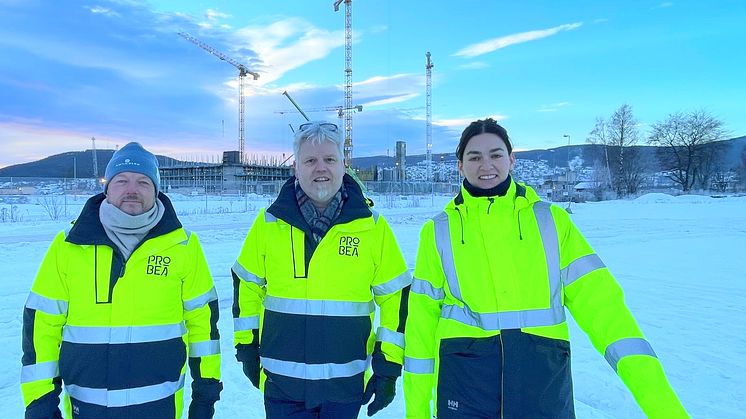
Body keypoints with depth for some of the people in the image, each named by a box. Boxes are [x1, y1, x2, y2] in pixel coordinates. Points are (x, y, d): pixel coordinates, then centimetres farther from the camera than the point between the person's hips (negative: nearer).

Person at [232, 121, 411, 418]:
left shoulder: (373, 226, -6)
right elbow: (247, 285, 8)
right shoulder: (269, 223, -3)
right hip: (281, 381, 1)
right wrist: (246, 346, 9)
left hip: (347, 381, 0)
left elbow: (396, 296, -1)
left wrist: (389, 366, -2)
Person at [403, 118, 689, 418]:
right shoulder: (439, 232, 2)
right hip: (465, 380, 0)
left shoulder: (551, 221, 2)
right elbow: (422, 317, 4)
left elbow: (599, 301, -3)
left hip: (543, 380, 1)